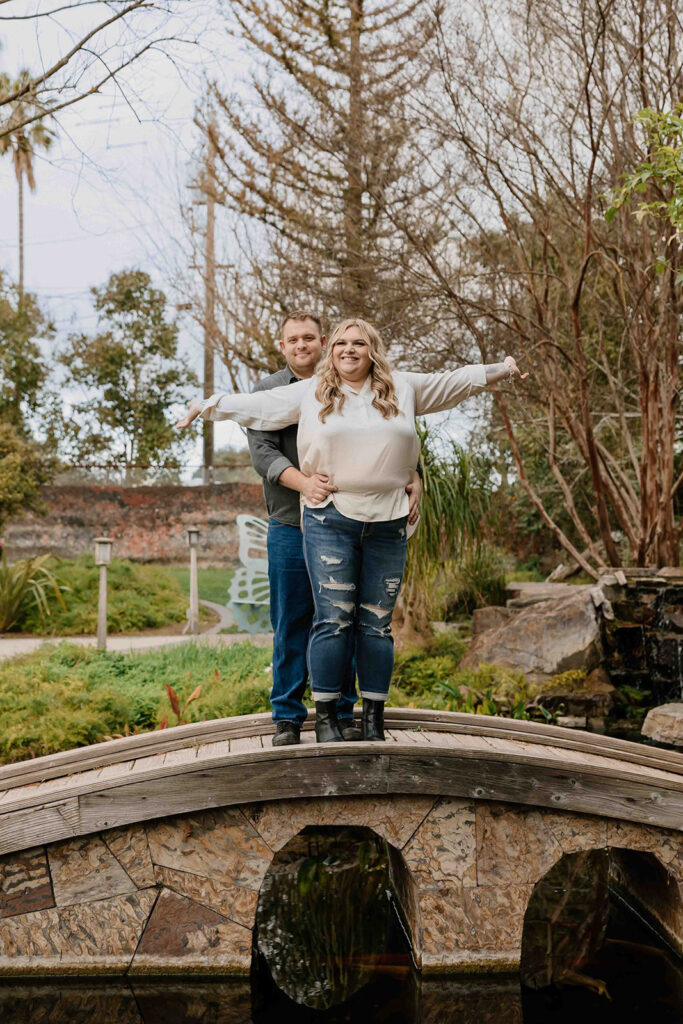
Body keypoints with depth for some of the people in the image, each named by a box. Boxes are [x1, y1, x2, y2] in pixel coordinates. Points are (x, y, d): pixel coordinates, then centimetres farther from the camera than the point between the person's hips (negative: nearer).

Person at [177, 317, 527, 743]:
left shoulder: (403, 388, 13)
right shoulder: (309, 393, 9)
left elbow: (455, 382, 22)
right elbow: (257, 405, 11)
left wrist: (500, 370, 24)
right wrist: (208, 406, 6)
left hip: (387, 524, 2)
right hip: (330, 521, -2)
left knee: (377, 624, 5)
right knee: (334, 620, -4)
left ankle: (374, 720, 12)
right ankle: (326, 717, 4)